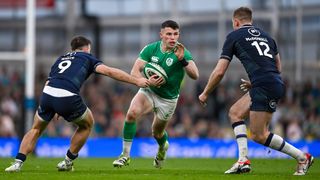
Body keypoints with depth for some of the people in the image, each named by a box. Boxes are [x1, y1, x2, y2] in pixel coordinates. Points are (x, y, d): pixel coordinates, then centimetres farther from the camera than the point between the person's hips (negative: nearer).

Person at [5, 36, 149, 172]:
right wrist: (136, 81, 8)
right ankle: (68, 162, 26)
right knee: (87, 124, 25)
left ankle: (18, 162, 6)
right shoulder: (87, 58, 20)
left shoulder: (60, 59, 34)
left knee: (36, 129, 26)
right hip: (68, 97, -4)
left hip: (47, 93, 4)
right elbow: (109, 71, 7)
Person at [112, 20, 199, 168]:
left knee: (157, 133, 13)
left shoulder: (182, 53, -19)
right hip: (148, 91, 1)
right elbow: (135, 71, -13)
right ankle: (125, 155, -18)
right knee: (132, 113, -27)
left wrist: (182, 60, -47)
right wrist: (146, 81, -33)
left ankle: (163, 147, 52)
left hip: (168, 99, -1)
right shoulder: (151, 49, -12)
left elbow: (194, 75, -31)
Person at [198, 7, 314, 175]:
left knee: (259, 135, -2)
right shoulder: (265, 35, 23)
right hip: (276, 84, 8)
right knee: (235, 112, 19)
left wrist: (205, 93, 16)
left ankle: (302, 157, 2)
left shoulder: (234, 36, 5)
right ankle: (243, 160, 8)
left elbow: (219, 72, 3)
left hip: (264, 87, -8)